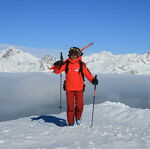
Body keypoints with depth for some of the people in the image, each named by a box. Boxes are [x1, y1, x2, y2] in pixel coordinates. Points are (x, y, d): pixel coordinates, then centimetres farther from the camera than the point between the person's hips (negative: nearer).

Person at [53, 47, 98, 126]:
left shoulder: (82, 65, 2)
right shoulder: (66, 64, 5)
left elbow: (88, 74, 0)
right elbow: (57, 71, 6)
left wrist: (93, 80, -16)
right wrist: (57, 66, -14)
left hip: (79, 89, 0)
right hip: (69, 89, 1)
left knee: (79, 105, -5)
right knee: (70, 106, -1)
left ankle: (78, 117, 25)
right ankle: (70, 122, 13)